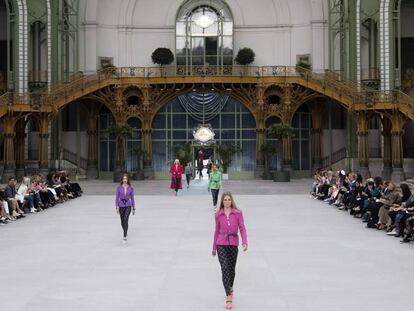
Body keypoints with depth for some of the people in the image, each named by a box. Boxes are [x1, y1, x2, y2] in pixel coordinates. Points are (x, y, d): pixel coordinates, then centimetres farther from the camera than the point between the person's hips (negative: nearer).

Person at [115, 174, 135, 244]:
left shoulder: (131, 188, -2)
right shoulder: (119, 187, -4)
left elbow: (132, 198, 5)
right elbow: (117, 198, -3)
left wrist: (133, 209, 7)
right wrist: (116, 207, -12)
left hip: (128, 206, -1)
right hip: (121, 206, 2)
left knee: (125, 220, -23)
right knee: (122, 222, 13)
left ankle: (124, 237, -23)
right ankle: (125, 232, 44)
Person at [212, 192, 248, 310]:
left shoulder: (238, 213, -1)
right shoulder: (218, 214, 4)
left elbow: (242, 228, -4)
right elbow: (217, 231, 11)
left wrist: (245, 242, -18)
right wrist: (214, 247, 15)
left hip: (233, 244, 0)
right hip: (221, 244, 0)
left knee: (231, 268, 14)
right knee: (224, 268, -12)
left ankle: (230, 288, 42)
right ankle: (229, 297, -14)